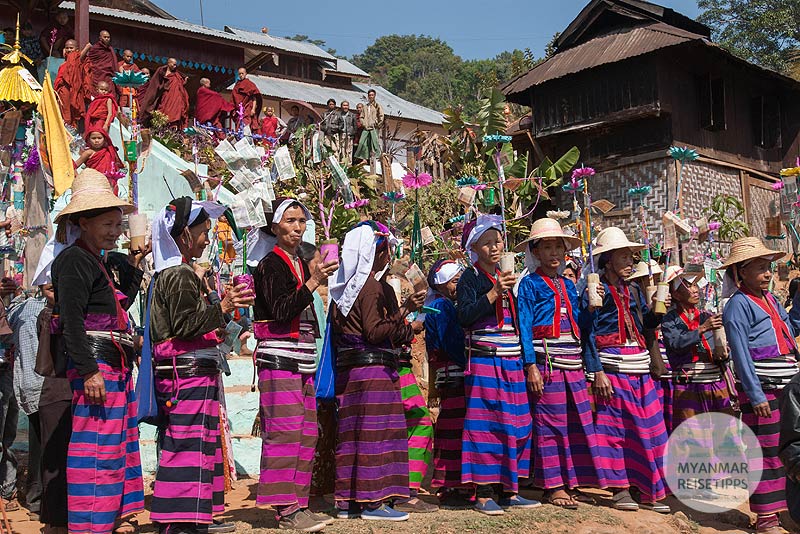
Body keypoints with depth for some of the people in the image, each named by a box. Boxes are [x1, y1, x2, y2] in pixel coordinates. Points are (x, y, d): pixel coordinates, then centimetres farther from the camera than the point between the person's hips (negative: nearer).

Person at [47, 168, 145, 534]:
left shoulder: (103, 262, 18)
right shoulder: (73, 260, -10)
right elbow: (72, 319, -18)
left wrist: (134, 265, 17)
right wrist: (89, 370, -23)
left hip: (116, 365, 10)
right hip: (94, 364, -10)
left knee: (121, 441, 14)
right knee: (97, 444, -8)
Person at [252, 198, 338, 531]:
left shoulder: (300, 264, 19)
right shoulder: (270, 265, -5)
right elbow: (280, 311, -17)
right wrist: (313, 283, -22)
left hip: (303, 361, 8)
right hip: (279, 359, -8)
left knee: (306, 433, 7)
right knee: (285, 431, -11)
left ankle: (297, 505, 13)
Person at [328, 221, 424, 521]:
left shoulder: (347, 286, 16)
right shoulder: (373, 286, -12)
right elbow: (375, 332, -18)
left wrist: (408, 330, 28)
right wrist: (404, 310, -21)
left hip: (348, 369, 9)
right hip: (374, 369, -9)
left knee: (353, 433, 11)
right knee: (376, 432, -5)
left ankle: (347, 501, 16)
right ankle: (372, 501, -2)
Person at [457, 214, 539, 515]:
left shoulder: (507, 278, 18)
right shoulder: (471, 278, -2)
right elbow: (464, 317, -16)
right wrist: (494, 293, -19)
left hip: (512, 363, 7)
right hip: (485, 362, -7)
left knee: (515, 424, 7)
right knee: (487, 425, -6)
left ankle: (509, 492, 16)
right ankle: (483, 494, 1)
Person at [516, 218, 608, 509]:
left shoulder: (568, 285, 18)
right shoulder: (529, 284, -1)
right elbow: (524, 327, -7)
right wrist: (531, 366, -14)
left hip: (573, 362, 6)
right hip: (547, 361, -6)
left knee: (577, 421, 6)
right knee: (550, 422, -2)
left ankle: (570, 480, 17)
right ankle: (552, 485, 7)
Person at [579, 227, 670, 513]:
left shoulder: (632, 291, 17)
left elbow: (644, 326, 19)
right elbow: (588, 334, -9)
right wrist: (597, 372, -16)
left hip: (639, 369, 7)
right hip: (612, 368, -7)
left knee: (647, 427, 5)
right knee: (615, 426, -2)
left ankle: (646, 491, 14)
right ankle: (620, 489, 9)